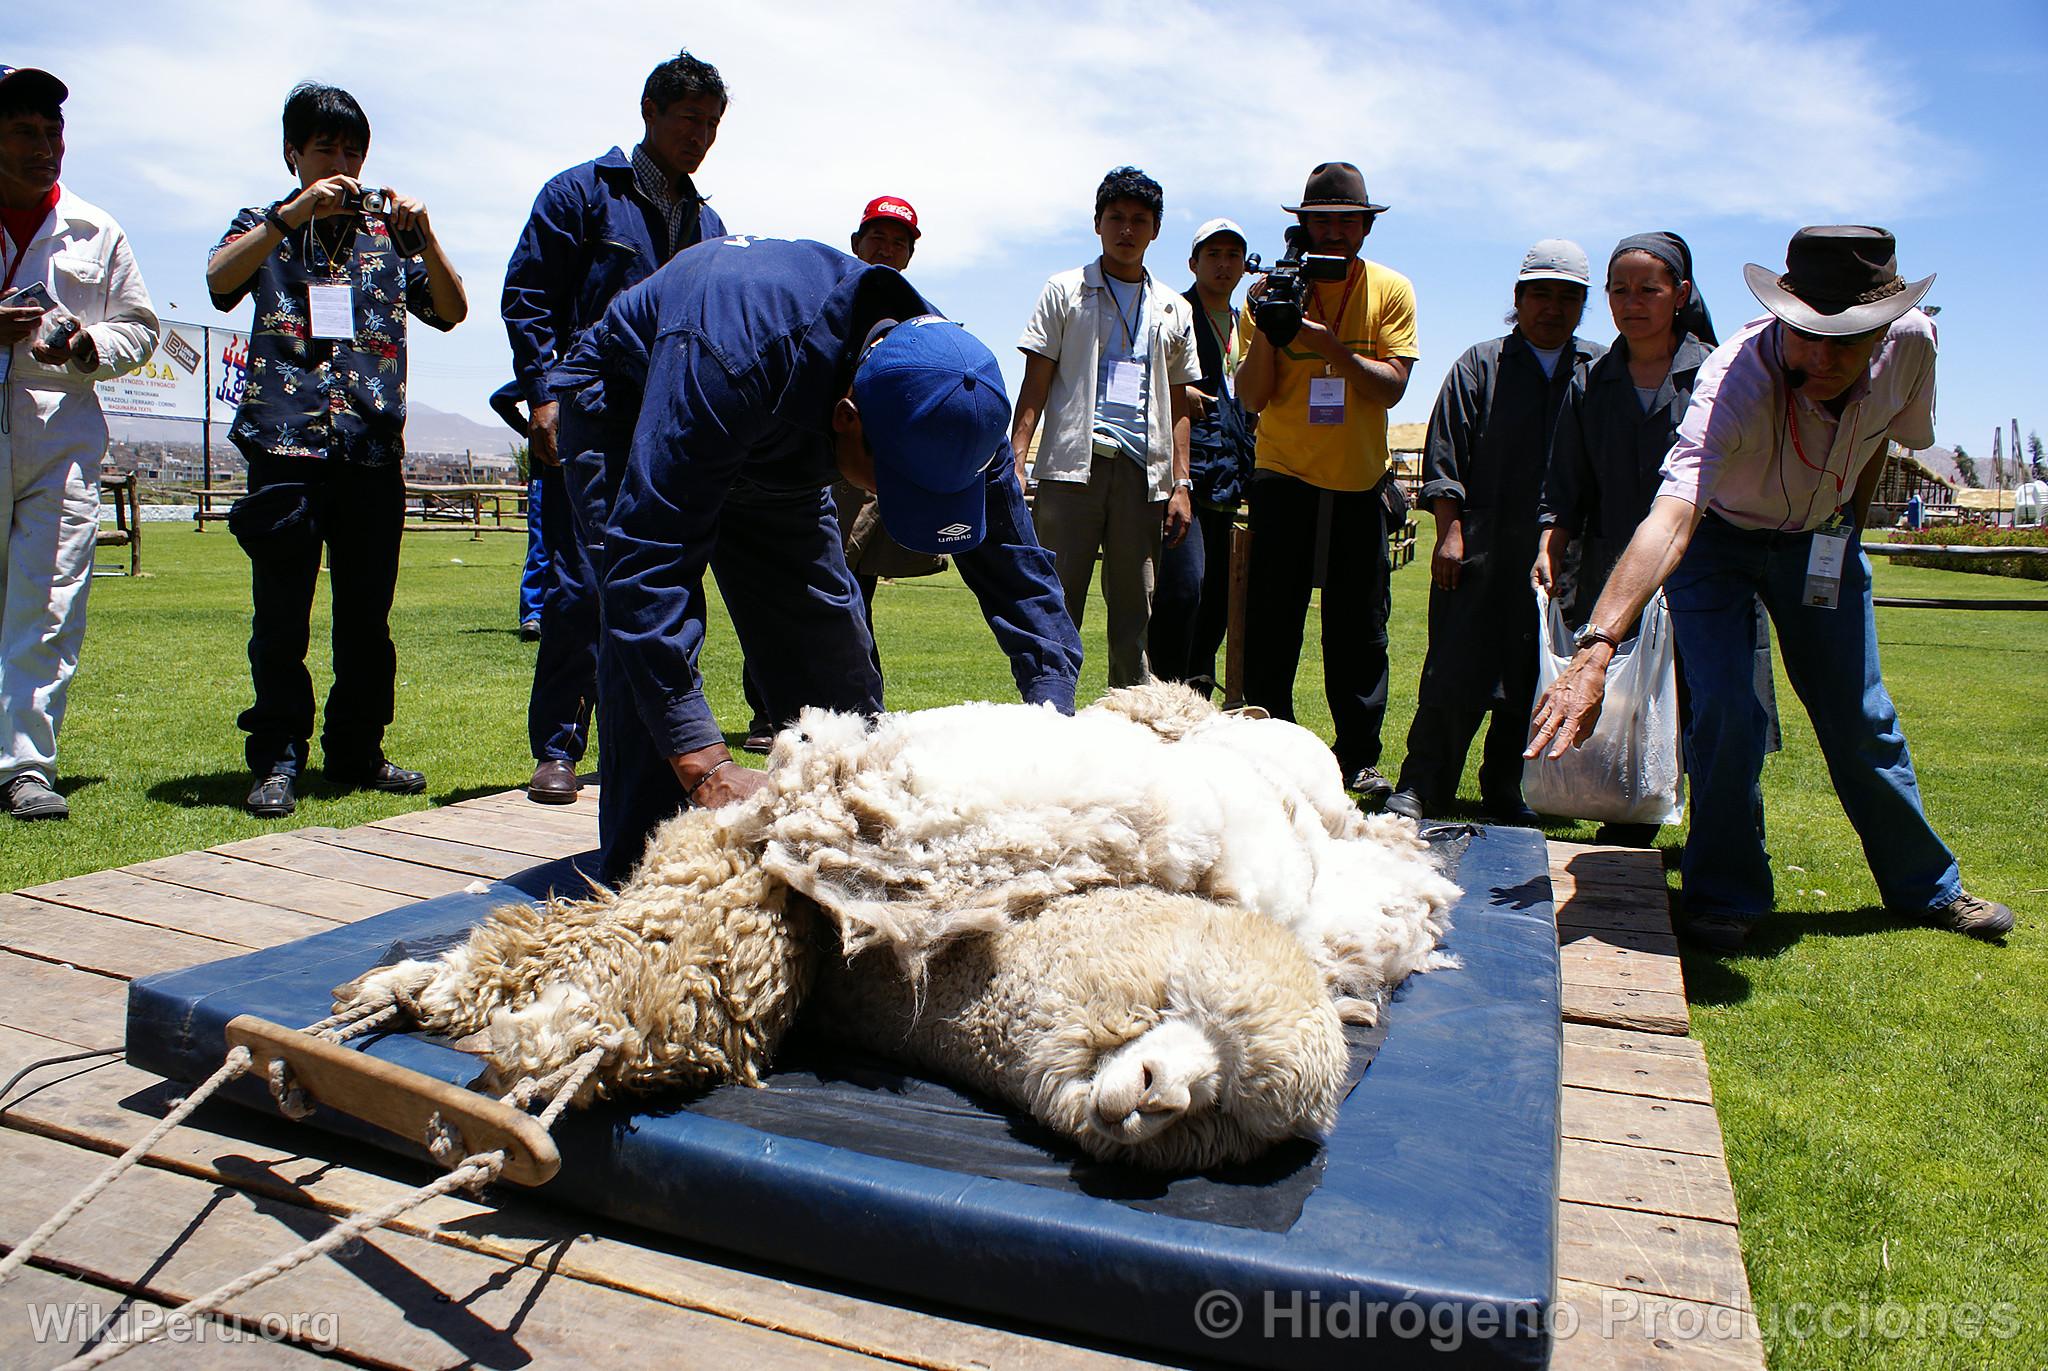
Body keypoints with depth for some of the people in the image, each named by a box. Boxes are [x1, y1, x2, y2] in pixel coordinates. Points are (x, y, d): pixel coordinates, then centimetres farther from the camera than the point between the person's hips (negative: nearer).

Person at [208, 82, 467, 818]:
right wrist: (294, 214, -16)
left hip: (374, 450, 2)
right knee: (281, 618, -3)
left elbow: (451, 311, 5)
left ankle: (357, 753, 16)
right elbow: (219, 279, -7)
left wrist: (424, 237, -10)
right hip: (286, 444, -2)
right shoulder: (265, 226, 13)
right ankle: (277, 760, 4)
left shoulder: (388, 233, 17)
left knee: (367, 617, 6)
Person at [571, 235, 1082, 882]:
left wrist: (1054, 713, -31)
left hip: (771, 457, 5)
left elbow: (1011, 558, -21)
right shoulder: (723, 364, -46)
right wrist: (705, 764, -55)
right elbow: (649, 561, -49)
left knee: (839, 673, 0)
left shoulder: (946, 380, -27)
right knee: (647, 681, -24)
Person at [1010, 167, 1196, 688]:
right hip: (1073, 463, -3)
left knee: (1134, 615, 4)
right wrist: (1014, 463, -7)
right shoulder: (1065, 291, 11)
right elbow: (1035, 385, 5)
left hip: (1144, 470, 3)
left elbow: (1178, 405, 17)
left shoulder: (1173, 310, 19)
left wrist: (1180, 483, 8)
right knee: (1056, 607, -5)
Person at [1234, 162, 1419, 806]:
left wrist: (1330, 345, -22)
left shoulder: (1391, 290, 3)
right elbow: (1251, 398, -4)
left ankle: (1360, 759, 13)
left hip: (1360, 485, 1)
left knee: (1360, 632, 4)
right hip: (1285, 479, -1)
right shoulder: (1273, 288, 2)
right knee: (1271, 630, -1)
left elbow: (1391, 386, -9)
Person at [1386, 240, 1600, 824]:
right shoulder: (1482, 364, 6)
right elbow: (1445, 456, 2)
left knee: (1530, 678, 8)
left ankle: (1506, 793, 20)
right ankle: (1419, 791, 4)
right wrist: (1450, 532, -7)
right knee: (1456, 672, -5)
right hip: (1481, 549, -2)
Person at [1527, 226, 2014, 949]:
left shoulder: (1911, 342, -22)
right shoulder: (1736, 379, -39)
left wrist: (1849, 525, 6)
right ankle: (1727, 895, 6)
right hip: (1717, 539, -4)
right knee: (1727, 712, -17)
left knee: (1862, 719, 9)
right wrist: (1594, 649, -67)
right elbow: (1671, 516, -54)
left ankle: (1925, 885, 31)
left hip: (1821, 537, 4)